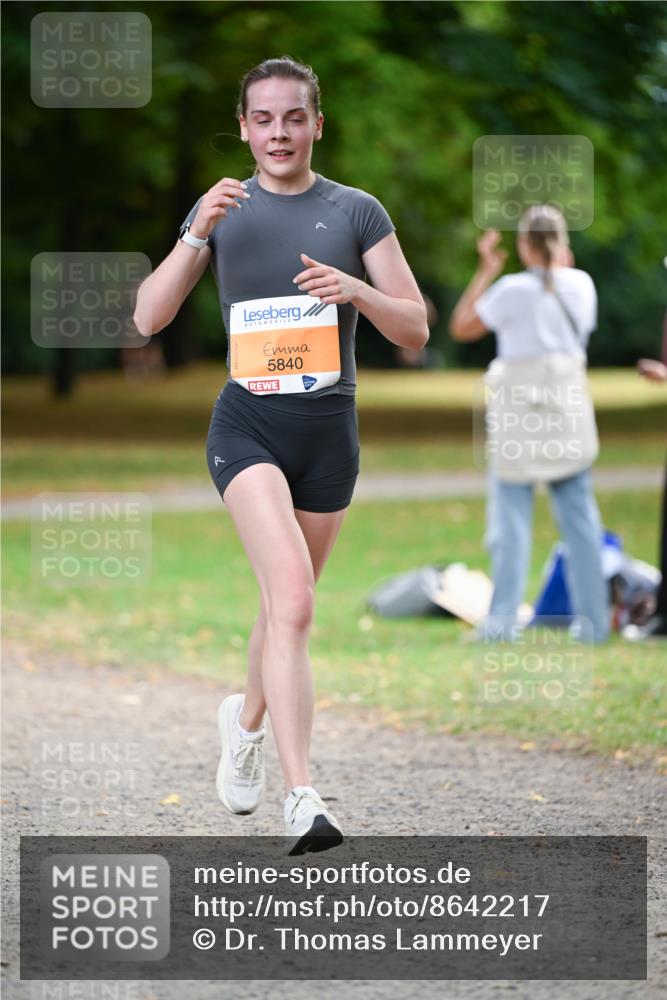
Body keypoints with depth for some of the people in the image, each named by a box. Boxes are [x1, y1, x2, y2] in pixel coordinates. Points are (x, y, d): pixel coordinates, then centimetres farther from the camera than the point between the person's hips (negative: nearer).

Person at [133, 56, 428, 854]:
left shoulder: (356, 212, 5)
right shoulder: (223, 211, 7)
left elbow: (415, 331, 2)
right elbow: (148, 318, -1)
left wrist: (357, 290, -18)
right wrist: (197, 235, -15)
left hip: (330, 429, 2)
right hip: (247, 423, -2)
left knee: (287, 605, 15)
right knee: (292, 599, -22)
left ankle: (247, 719, 46)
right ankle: (301, 798, -28)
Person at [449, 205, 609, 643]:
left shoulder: (514, 290, -12)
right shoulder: (581, 284, 2)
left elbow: (461, 327, -2)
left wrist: (486, 272, 4)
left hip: (521, 409, -4)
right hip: (570, 408, 4)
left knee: (512, 517, -1)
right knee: (580, 516, 8)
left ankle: (503, 620, -3)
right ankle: (594, 619, 8)